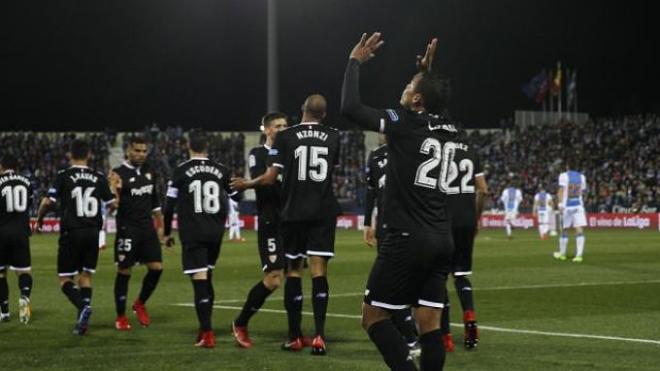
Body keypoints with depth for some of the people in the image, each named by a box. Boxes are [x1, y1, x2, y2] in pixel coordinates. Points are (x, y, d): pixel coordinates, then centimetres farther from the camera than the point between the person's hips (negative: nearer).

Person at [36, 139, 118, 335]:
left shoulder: (63, 177, -6)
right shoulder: (99, 178, 3)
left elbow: (47, 202, -11)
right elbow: (112, 205, 6)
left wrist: (39, 219, 8)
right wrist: (113, 188, 25)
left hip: (71, 232, -3)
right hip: (93, 232, 3)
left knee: (65, 279, 4)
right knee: (85, 275, 15)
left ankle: (83, 306, -23)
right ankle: (82, 320, 6)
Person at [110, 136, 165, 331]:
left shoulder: (149, 172, 10)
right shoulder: (119, 174, -9)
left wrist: (159, 225, 20)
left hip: (147, 228, 5)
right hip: (127, 230, -5)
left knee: (156, 267, -2)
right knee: (124, 272, 0)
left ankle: (140, 304, 20)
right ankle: (121, 316, 10)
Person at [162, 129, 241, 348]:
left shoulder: (181, 171, -6)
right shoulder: (221, 170, 3)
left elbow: (170, 205, -5)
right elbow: (237, 196, 15)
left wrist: (167, 232, 8)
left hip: (192, 234, -4)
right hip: (215, 232, 4)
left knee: (200, 281, -7)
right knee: (207, 278, 20)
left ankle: (207, 334, -14)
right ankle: (205, 328, 26)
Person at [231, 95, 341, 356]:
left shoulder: (285, 137, -5)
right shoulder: (332, 137, 4)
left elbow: (270, 178, -6)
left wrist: (245, 185, 11)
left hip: (294, 212, -1)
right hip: (324, 212, 1)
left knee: (294, 270, 9)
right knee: (319, 270, -3)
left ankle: (295, 336, 11)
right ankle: (319, 335, -13)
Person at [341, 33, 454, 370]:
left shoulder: (404, 124, -9)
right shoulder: (447, 129, 10)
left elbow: (350, 107, -11)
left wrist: (355, 61, 1)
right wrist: (427, 72, 37)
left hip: (407, 239, -7)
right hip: (442, 239, 7)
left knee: (373, 315, 2)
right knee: (429, 323, 4)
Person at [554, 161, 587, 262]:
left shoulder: (564, 176, -5)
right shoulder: (581, 177, 8)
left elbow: (561, 190, -14)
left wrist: (561, 204, -19)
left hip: (567, 206, -2)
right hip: (579, 206, 2)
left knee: (564, 230, 11)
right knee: (579, 230, -5)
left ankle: (562, 253, 25)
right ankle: (579, 254, -16)